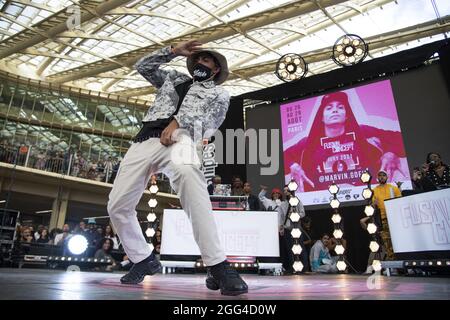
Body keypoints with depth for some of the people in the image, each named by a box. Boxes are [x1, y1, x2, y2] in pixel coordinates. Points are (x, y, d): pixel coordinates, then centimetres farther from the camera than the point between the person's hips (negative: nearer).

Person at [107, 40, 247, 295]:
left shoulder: (219, 93, 25)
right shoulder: (174, 78, 38)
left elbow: (212, 117, 5)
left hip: (180, 137, -5)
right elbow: (143, 66, 37)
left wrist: (178, 121, -13)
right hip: (145, 140, 6)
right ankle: (144, 259, 18)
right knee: (118, 205, -3)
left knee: (189, 176, -41)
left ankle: (218, 267, -41)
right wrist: (174, 51, 30)